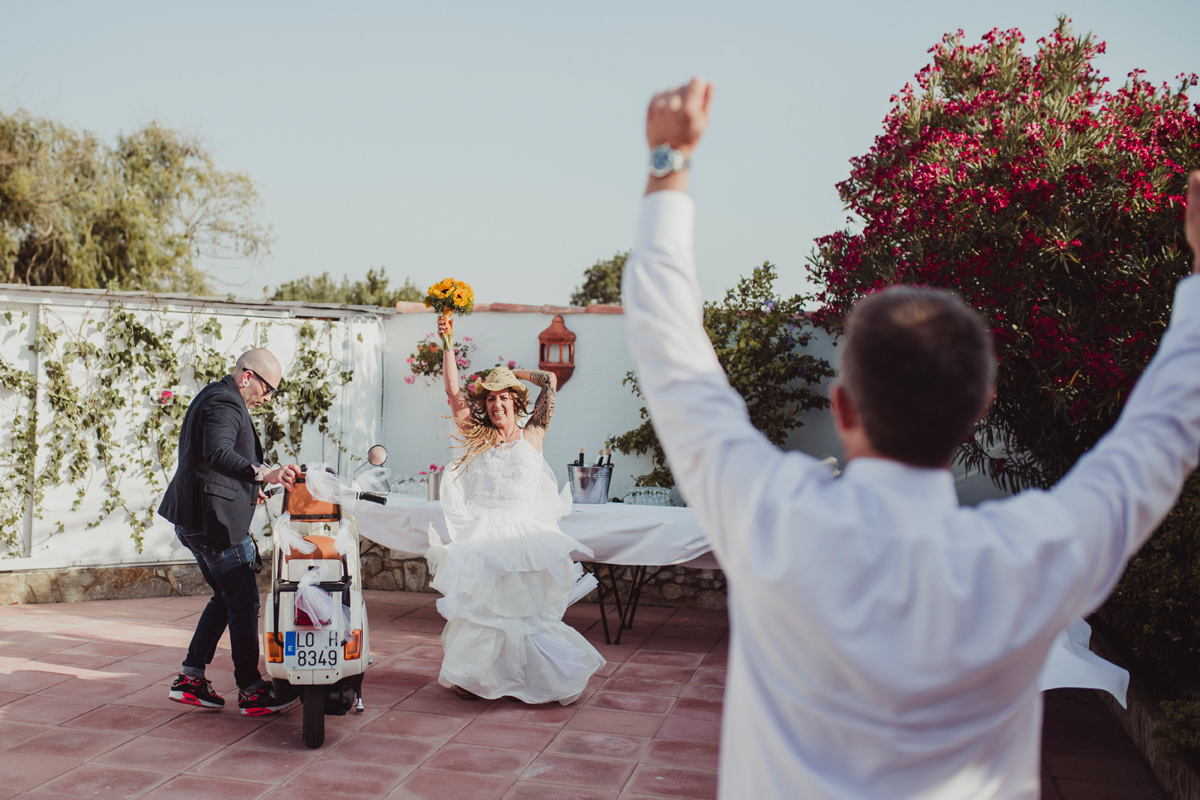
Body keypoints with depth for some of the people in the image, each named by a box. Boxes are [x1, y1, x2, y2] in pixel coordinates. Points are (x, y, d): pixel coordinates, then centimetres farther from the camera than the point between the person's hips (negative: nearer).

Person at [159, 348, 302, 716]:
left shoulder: (212, 397, 19)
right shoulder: (224, 402, -15)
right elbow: (218, 453, -33)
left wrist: (248, 488, 33)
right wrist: (263, 474, -47)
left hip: (195, 519, 11)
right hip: (215, 519, -11)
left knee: (225, 597, 17)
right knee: (243, 602, -5)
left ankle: (190, 678, 19)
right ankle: (251, 691, 1)